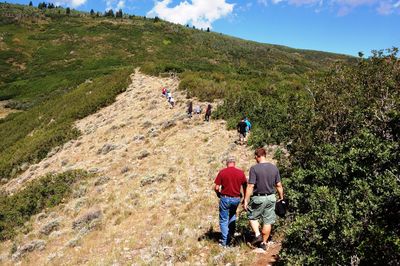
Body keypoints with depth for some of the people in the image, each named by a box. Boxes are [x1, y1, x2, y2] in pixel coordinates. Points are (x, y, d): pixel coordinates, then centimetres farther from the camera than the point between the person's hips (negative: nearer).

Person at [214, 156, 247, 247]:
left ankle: (224, 241, 11)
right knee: (232, 218, 25)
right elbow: (245, 187, 3)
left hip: (225, 198, -3)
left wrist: (219, 195, 12)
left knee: (224, 220, 9)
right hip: (236, 199, 3)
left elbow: (216, 187, -8)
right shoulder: (241, 172, -1)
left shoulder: (222, 172, -7)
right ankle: (230, 237, 28)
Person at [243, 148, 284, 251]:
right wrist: (281, 198, 17)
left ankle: (257, 234, 5)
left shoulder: (254, 168, -14)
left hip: (258, 198, -4)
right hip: (271, 198, 4)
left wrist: (246, 200, -11)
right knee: (268, 221, 12)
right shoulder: (274, 168, 1)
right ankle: (264, 243, 21)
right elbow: (279, 185, 5)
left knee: (252, 217, 19)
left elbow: (250, 186, -16)